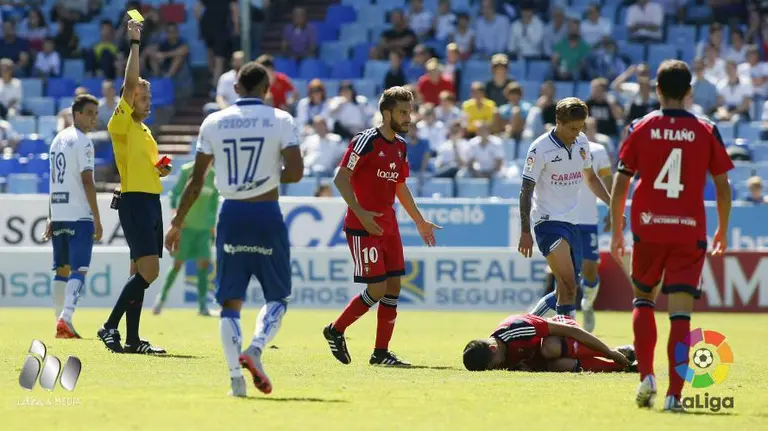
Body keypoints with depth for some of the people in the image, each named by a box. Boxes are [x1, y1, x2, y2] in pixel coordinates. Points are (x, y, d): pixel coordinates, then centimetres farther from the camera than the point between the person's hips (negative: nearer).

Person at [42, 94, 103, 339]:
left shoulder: (58, 140, 16)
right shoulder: (82, 142, -9)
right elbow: (87, 181, -14)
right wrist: (97, 218, -12)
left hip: (58, 215, 8)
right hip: (79, 215, -8)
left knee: (62, 269, 13)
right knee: (79, 269, -9)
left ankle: (61, 323, 13)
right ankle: (65, 318, -24)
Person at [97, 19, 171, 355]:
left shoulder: (145, 131, 20)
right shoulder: (121, 124, -5)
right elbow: (130, 84, -17)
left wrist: (161, 169, 9)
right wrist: (134, 43, -16)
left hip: (151, 201, 9)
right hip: (134, 201, -9)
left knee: (141, 273, 7)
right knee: (148, 270, -18)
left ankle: (132, 339, 8)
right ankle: (110, 328, -14)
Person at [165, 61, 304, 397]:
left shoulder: (213, 123, 3)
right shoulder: (280, 121, -3)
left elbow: (196, 180, 5)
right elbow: (295, 172, -14)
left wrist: (177, 223, 13)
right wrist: (271, 174, 9)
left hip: (231, 215, 2)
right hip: (267, 217, -2)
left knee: (231, 301, 8)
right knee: (277, 297, 11)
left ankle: (236, 375, -6)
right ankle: (255, 349, -16)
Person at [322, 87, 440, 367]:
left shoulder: (400, 146, 13)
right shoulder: (367, 141, -12)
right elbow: (341, 178, -15)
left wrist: (420, 221, 26)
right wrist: (360, 212, -25)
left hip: (388, 226, 8)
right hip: (363, 228, -8)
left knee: (394, 286, 3)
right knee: (377, 289, -10)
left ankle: (381, 352, 9)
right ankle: (336, 331, 10)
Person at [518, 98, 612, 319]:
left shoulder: (581, 142, 7)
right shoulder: (541, 148, -12)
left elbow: (590, 178, 23)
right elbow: (526, 191, -10)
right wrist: (525, 232, -14)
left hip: (572, 222, 7)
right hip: (548, 220, -7)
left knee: (568, 289, 8)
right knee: (567, 284, -22)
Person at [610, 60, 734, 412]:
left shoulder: (640, 128, 1)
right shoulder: (706, 131, 0)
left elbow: (620, 185, 1)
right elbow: (723, 187, 4)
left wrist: (616, 231, 11)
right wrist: (723, 230, 18)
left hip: (648, 228, 1)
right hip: (690, 232, -1)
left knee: (643, 299, 20)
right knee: (681, 312, -2)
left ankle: (646, 375, 5)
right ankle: (674, 393, -11)